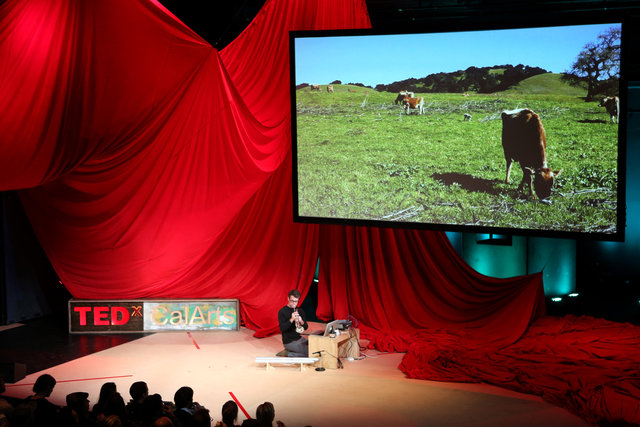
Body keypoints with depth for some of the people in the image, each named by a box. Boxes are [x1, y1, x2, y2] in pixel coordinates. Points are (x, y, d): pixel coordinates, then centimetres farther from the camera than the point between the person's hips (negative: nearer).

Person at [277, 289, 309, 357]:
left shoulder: (300, 311, 7)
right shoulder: (282, 311, -9)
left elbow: (306, 327, 2)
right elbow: (282, 328, -19)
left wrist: (301, 322, -19)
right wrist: (291, 319, -30)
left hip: (299, 338, 7)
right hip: (289, 342, -7)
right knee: (310, 352, -20)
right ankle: (290, 355, -1)